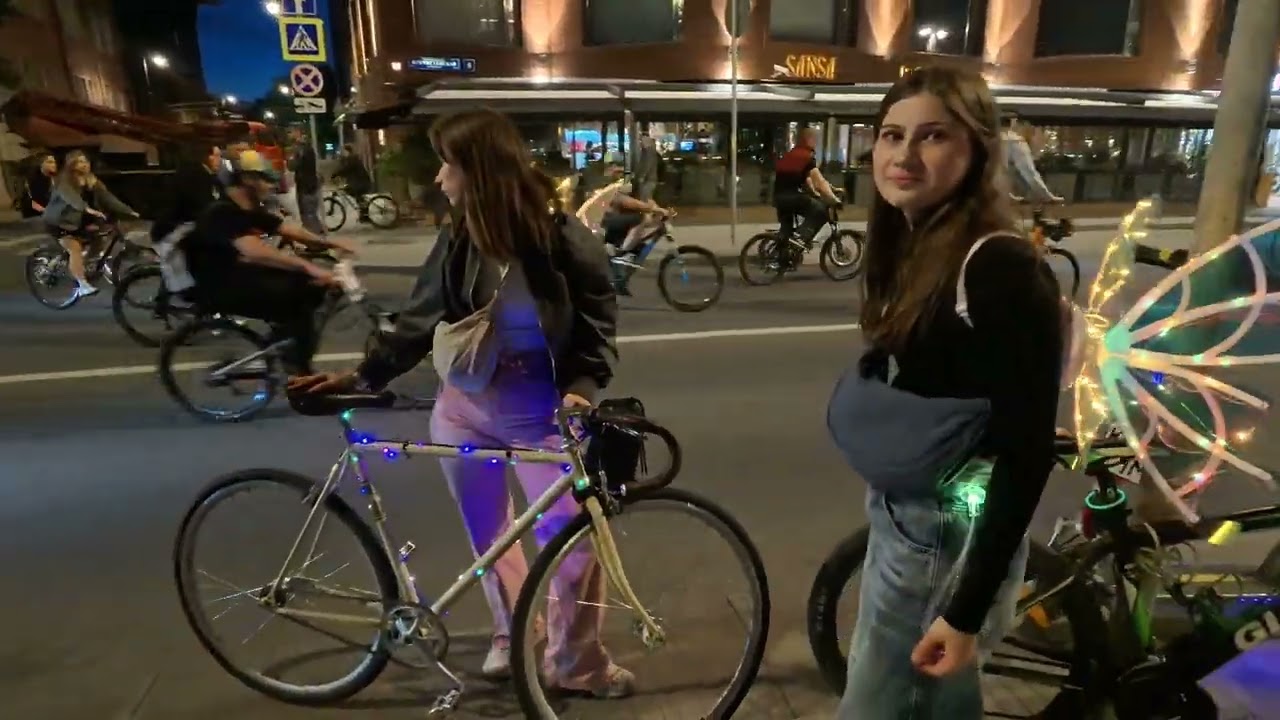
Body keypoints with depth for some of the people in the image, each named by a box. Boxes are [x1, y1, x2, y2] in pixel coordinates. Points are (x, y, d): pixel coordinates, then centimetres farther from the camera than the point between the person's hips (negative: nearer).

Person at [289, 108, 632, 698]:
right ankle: (512, 633, 42)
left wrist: (582, 387, -22)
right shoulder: (458, 240, -1)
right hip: (463, 406, 4)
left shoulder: (561, 237, -13)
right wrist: (363, 376, 0)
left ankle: (577, 663, 21)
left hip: (539, 410, -4)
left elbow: (597, 318, -7)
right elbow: (421, 320, 6)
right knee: (486, 532, 17)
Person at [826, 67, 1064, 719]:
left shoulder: (1001, 269, -21)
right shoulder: (908, 249, 4)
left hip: (950, 536, -8)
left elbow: (1027, 453, -21)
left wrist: (966, 609, -20)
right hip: (899, 514, 8)